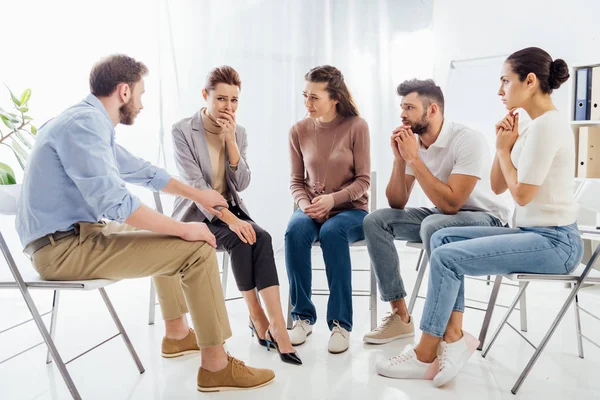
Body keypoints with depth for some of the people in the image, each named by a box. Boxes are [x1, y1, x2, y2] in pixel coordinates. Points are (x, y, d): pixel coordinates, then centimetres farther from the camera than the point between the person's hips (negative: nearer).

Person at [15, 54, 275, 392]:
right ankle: (216, 366, -7)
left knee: (169, 239, 25)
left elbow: (141, 171, 24)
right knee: (197, 250, -16)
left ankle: (177, 334, 32)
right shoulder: (84, 123, -18)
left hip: (75, 235, 11)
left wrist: (197, 194, 27)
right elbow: (114, 202, -28)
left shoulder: (90, 122, 14)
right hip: (64, 247, -11)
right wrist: (184, 228, -20)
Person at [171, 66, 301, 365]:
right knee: (239, 241, -30)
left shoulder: (238, 132, 4)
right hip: (197, 213, -4)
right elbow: (195, 185, -19)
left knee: (261, 238, -27)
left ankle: (276, 324, -30)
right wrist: (230, 220, -31)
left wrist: (230, 140, -15)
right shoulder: (183, 131, -10)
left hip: (230, 208, 4)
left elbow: (242, 184, -5)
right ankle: (258, 318, -13)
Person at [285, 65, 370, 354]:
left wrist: (333, 199, -23)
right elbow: (296, 180, 7)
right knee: (295, 231, -32)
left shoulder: (356, 126, -9)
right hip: (312, 209, 3)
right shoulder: (299, 130, 0)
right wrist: (304, 204, -14)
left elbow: (363, 181, -8)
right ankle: (303, 316, -17)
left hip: (351, 210, -2)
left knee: (332, 232, -36)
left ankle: (340, 323, -24)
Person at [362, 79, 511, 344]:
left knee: (434, 225, -38)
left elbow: (450, 203, -32)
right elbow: (397, 204, -2)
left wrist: (413, 158, -28)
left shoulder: (467, 140, -23)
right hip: (442, 214, 7)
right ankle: (400, 317, -6)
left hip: (485, 219, -7)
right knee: (375, 221, -9)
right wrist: (400, 159, -16)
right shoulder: (412, 142, -2)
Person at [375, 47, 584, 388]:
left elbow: (521, 194, -18)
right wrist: (505, 146, 1)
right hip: (535, 233, 10)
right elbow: (497, 187, 15)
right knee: (443, 238, 0)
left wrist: (503, 149, -5)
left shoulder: (547, 124, -16)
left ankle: (426, 356, -4)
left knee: (446, 257, -18)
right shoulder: (535, 126, 15)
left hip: (555, 241, -10)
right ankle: (454, 335, -4)